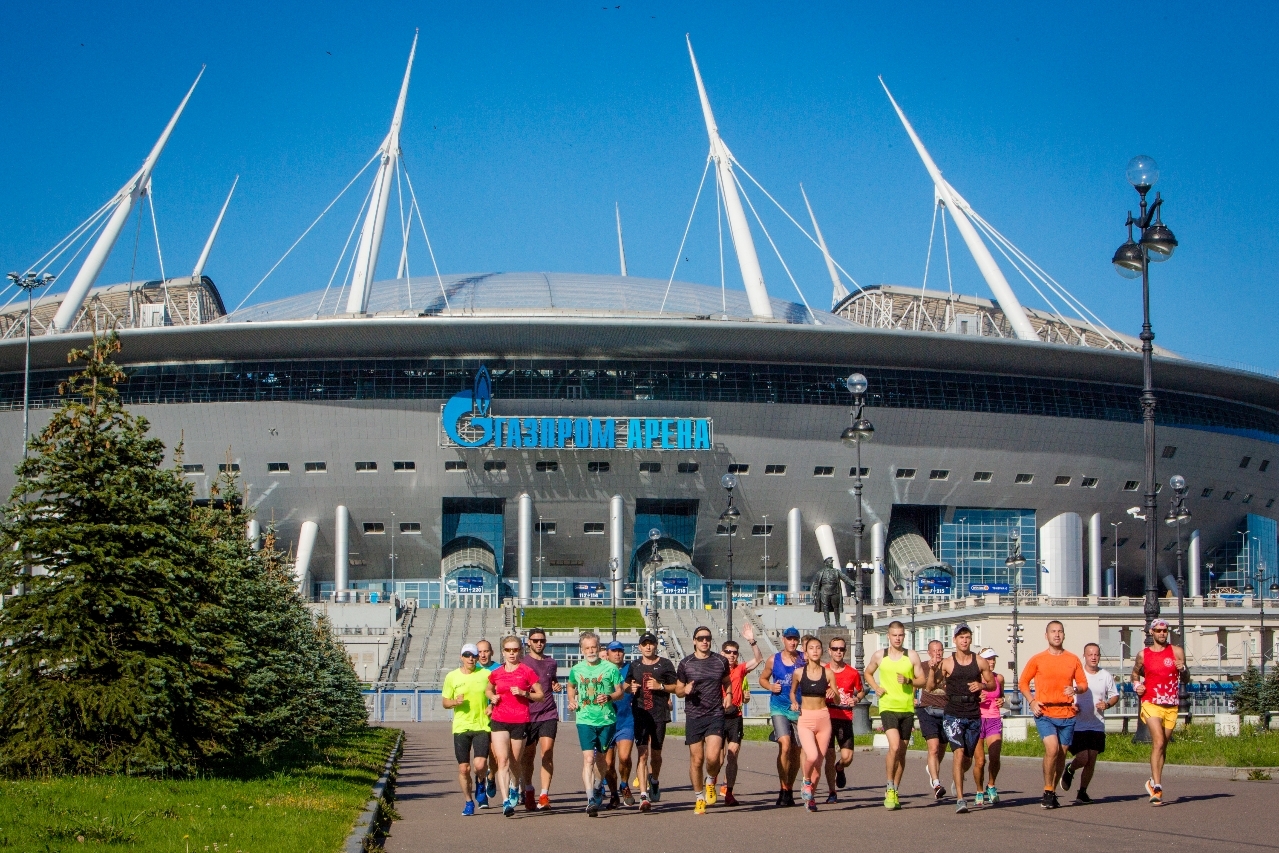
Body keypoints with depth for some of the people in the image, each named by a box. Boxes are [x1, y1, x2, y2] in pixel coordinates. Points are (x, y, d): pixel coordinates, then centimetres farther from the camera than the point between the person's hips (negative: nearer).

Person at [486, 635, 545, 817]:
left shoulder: (527, 672, -1)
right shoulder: (496, 673, 7)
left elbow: (540, 694, 3)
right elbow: (489, 690, 26)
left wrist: (524, 693, -13)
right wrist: (492, 697, 4)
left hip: (520, 721, -1)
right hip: (499, 720, 1)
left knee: (515, 761, 11)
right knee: (502, 759, -13)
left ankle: (515, 788, 42)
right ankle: (506, 801, -17)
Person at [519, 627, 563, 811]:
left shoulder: (551, 662, 15)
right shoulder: (522, 662, 3)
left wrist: (557, 686, 10)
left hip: (548, 714, 2)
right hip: (527, 714, -2)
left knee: (547, 752, -12)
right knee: (528, 755, 7)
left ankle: (544, 795, -16)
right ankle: (528, 793, 22)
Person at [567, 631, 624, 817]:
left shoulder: (610, 668, -1)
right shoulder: (576, 670, 6)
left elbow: (620, 691, 4)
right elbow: (571, 687, 25)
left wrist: (609, 697, -16)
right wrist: (572, 701, 7)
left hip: (607, 720, 0)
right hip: (585, 720, 0)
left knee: (601, 758, 13)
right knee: (588, 758, -15)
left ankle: (598, 788, 41)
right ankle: (591, 800, -21)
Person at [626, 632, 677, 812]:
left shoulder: (665, 665, 5)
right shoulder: (634, 666, 13)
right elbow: (626, 685, 23)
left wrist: (660, 686, -12)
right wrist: (630, 688, 0)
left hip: (659, 714, 0)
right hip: (640, 714, 0)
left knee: (656, 753, 10)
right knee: (642, 754, -12)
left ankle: (654, 780, 42)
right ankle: (643, 795, -18)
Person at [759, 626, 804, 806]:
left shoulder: (804, 659, 3)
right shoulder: (774, 660, 4)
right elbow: (762, 678, 17)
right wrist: (770, 686, -4)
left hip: (799, 709, 2)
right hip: (779, 708, -2)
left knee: (796, 751, 8)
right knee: (785, 746, -20)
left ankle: (789, 790, 22)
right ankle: (782, 789, -13)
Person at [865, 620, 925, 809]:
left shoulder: (912, 656, 4)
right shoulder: (879, 655, 4)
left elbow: (922, 680, 7)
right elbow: (868, 673, 20)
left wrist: (908, 681, -13)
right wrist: (876, 688, 3)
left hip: (907, 709, 2)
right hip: (887, 707, -2)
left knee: (902, 751, 7)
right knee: (894, 746, -20)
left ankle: (894, 791, 20)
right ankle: (890, 788, -5)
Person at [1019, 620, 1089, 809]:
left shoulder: (1073, 660, 8)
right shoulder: (1037, 660, 2)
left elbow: (1084, 683, 12)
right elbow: (1023, 682, 9)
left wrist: (1075, 689, -11)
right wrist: (1032, 701, -6)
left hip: (1067, 714, 3)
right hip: (1045, 713, -3)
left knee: (1061, 753, 6)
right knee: (1052, 749, -18)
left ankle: (1053, 791, 20)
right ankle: (1047, 792, -5)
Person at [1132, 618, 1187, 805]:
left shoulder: (1177, 652, 5)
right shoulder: (1143, 655, 5)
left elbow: (1186, 679, 6)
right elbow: (1135, 673, 22)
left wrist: (1183, 670, -16)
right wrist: (1136, 686, 2)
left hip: (1171, 706, 2)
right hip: (1151, 704, -2)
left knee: (1163, 745, 11)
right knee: (1158, 742, -18)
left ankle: (1153, 782, 29)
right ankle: (1157, 787, -22)